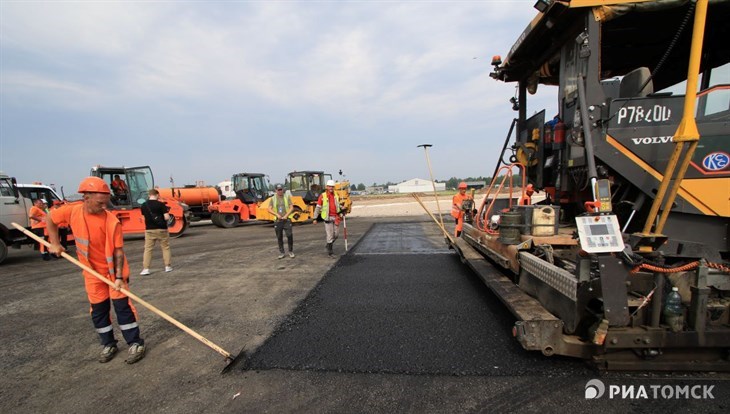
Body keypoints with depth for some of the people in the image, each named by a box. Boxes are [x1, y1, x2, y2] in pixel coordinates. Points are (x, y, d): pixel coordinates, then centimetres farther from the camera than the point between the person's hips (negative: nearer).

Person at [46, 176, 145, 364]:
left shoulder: (112, 221, -21)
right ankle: (108, 344, 28)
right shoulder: (72, 211, -11)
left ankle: (135, 343, 8)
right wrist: (55, 243, 4)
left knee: (122, 305, -3)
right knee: (98, 309, 11)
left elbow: (118, 251, -19)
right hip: (92, 271, 4)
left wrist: (119, 276, -22)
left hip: (114, 270, -4)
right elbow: (50, 218, 11)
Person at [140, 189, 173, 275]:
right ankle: (168, 266, 14)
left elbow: (144, 216, 13)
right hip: (161, 229, -2)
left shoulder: (144, 205, 2)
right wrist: (168, 216, 5)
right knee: (165, 247, 11)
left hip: (149, 230, 3)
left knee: (147, 249, 7)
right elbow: (167, 217, -17)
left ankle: (145, 268, 3)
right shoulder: (161, 204, -12)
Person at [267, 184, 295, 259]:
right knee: (279, 237, 5)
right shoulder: (273, 198, 6)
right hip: (278, 221, 2)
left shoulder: (287, 197, 3)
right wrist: (277, 214, -13)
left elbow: (291, 208, -1)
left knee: (289, 235, -10)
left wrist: (286, 215, -13)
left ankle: (291, 251, 5)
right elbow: (269, 209, 1)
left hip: (286, 220, -1)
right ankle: (281, 253, 16)